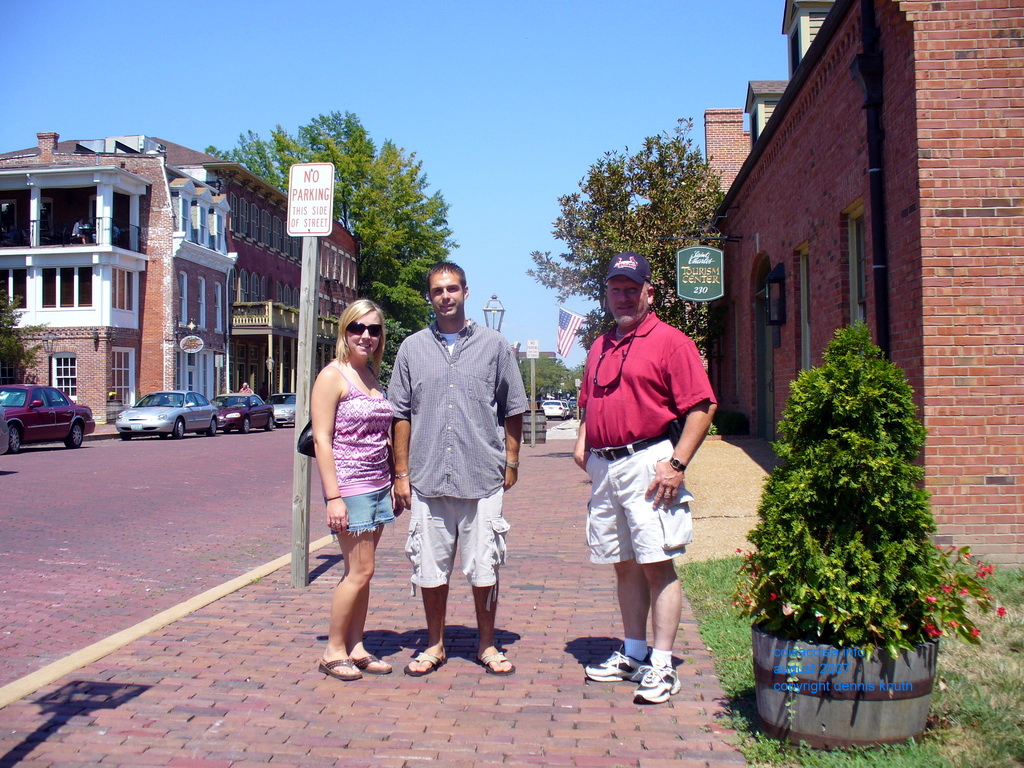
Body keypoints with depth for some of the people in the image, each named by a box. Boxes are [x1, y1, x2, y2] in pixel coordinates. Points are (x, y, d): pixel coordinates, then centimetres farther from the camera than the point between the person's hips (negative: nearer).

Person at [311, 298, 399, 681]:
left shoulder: (372, 377, 14)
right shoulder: (333, 376, -9)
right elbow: (322, 439, -14)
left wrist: (395, 483, 16)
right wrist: (333, 497, -18)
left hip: (378, 485, 7)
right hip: (350, 485, -7)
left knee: (360, 571, 11)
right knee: (360, 571, -5)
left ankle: (355, 647, 19)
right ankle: (333, 650, 9)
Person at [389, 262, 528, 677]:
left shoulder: (494, 345, 6)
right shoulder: (413, 348, 9)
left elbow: (513, 409, 9)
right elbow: (401, 414, 9)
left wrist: (511, 462, 4)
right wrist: (401, 473, 4)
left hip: (483, 479, -1)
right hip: (427, 480, 1)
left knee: (484, 568, 5)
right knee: (430, 568, 8)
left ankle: (487, 646, 21)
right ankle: (434, 645, 24)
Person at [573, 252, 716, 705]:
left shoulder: (669, 341, -4)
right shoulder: (600, 347, 19)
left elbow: (701, 407, -9)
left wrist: (677, 463, -16)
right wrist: (582, 443, 11)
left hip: (647, 464, -7)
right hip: (604, 467, 7)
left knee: (657, 563, -6)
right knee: (624, 564, 13)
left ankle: (662, 667, 0)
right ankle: (633, 654, 23)